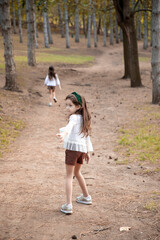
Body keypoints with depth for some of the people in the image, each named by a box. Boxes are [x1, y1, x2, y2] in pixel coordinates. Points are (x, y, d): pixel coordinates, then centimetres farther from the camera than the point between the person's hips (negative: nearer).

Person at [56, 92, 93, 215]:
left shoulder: (74, 117, -10)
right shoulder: (83, 118, 15)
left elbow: (70, 126, -34)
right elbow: (86, 135, 21)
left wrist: (64, 133, -54)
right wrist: (87, 151, 27)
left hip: (73, 147, -8)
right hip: (82, 148, 8)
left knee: (69, 176, -5)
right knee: (77, 173, 27)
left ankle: (68, 205, -10)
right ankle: (86, 197, 40)